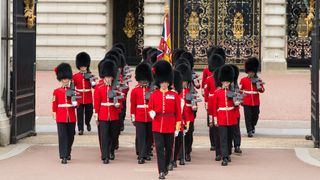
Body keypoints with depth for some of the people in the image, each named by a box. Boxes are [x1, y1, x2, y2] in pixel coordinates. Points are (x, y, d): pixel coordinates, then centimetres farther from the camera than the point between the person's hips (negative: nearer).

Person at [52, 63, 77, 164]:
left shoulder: (73, 91, 8)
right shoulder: (57, 91, 4)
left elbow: (77, 102, 10)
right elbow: (54, 104, 5)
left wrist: (75, 104, -12)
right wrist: (54, 115, 2)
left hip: (71, 117, 3)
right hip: (61, 117, -2)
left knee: (70, 136, 10)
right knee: (62, 136, -7)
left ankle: (68, 153, 30)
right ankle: (63, 156, -9)